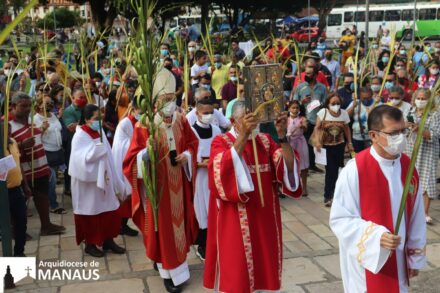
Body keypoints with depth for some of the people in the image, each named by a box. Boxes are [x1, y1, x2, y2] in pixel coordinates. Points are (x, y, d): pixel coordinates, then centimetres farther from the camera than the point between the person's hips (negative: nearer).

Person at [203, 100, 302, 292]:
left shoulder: (265, 141, 6)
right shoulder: (221, 142, -5)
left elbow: (289, 166, -9)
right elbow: (224, 169, -27)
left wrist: (282, 136, -23)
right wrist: (243, 135, -36)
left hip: (264, 219, 4)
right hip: (235, 222, -4)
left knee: (264, 269, 14)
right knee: (235, 273, 4)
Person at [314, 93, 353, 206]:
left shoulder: (344, 113, -1)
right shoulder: (323, 112, -9)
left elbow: (346, 129, 9)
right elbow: (317, 128, -5)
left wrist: (349, 143, 9)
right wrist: (317, 141, -17)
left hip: (339, 145, 3)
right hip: (326, 146, -3)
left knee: (335, 169, 7)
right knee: (330, 170, -6)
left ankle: (328, 196, 22)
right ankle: (328, 196, 6)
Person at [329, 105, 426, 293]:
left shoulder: (408, 167, -2)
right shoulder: (354, 170, -20)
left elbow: (416, 216, 6)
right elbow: (340, 219, -17)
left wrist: (415, 256, 10)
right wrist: (376, 236, -27)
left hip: (398, 259, 5)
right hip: (366, 260, -5)